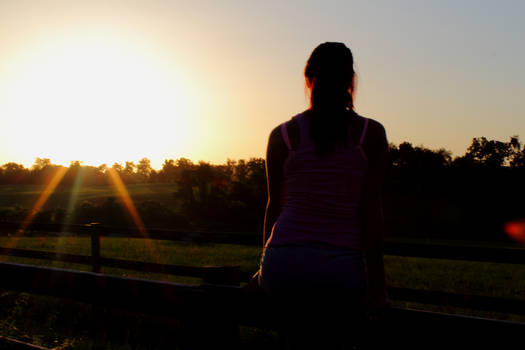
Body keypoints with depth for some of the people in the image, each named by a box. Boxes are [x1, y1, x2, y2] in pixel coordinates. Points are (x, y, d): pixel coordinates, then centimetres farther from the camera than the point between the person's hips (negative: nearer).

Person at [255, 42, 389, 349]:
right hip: (342, 270, -2)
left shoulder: (282, 135, 3)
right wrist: (376, 283, 2)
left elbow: (275, 207, 10)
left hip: (284, 264, 2)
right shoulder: (372, 134, 0)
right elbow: (370, 212, -3)